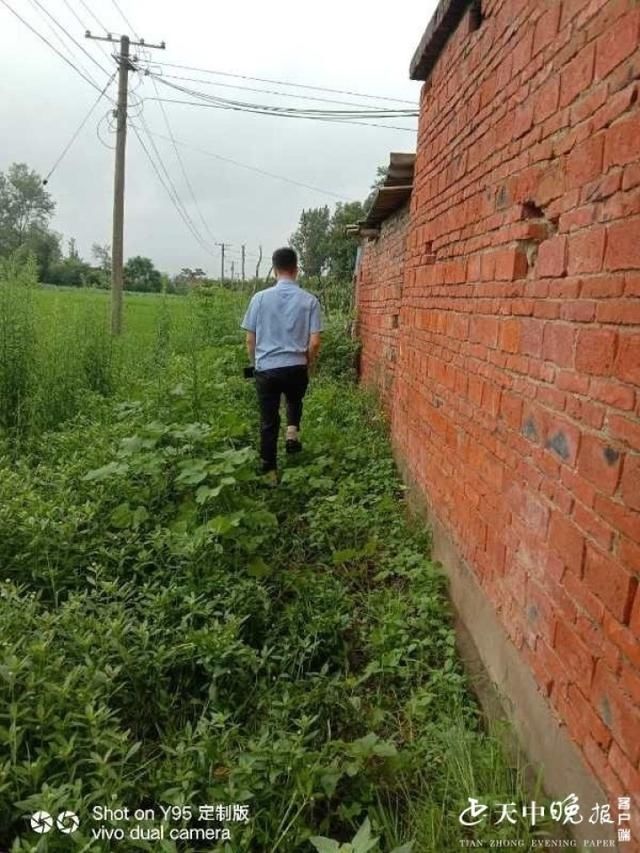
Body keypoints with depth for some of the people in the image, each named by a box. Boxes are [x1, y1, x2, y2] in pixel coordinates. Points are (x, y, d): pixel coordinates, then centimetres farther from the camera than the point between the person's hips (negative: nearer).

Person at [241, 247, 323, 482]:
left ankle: (270, 471, 15)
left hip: (266, 369, 0)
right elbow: (314, 342, -6)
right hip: (296, 368, 0)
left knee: (268, 422, 9)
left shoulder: (260, 298, -3)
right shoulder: (309, 300, -5)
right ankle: (293, 430, 11)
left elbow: (250, 340, 2)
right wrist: (309, 365, 13)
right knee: (295, 401, 33)